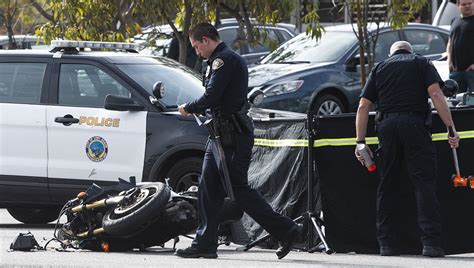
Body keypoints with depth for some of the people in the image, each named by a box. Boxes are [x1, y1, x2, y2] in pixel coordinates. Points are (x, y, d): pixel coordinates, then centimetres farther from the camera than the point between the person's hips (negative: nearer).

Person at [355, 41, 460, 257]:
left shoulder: (379, 69, 21)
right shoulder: (421, 63, 14)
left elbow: (363, 106, 11)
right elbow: (435, 94, -3)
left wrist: (360, 142, 10)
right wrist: (451, 129, -7)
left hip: (386, 125, 3)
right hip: (414, 123, -3)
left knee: (387, 185, 11)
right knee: (424, 182, -5)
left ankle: (386, 243, 9)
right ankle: (431, 242, -16)